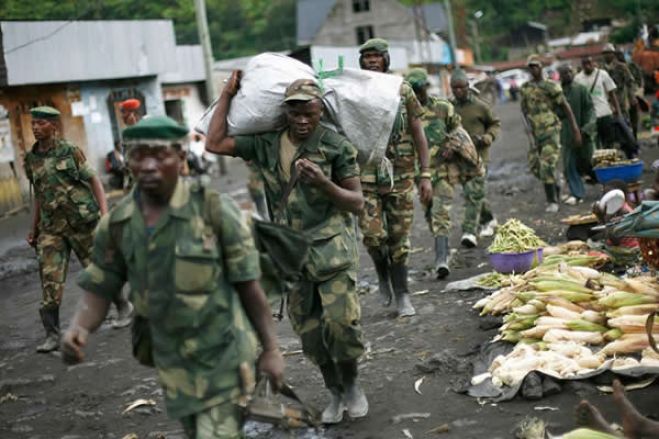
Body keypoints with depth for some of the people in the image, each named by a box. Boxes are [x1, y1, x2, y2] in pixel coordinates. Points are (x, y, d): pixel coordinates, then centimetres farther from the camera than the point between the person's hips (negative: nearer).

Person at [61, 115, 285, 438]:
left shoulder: (214, 209, -17)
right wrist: (78, 329, -20)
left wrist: (271, 349, -7)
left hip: (223, 356, -5)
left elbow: (248, 285, -11)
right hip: (172, 362, 5)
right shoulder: (116, 224, -5)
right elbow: (99, 290, 1)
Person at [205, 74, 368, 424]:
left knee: (340, 322, -13)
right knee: (309, 333, 7)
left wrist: (323, 183, -21)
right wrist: (227, 95, 7)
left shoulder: (336, 146, -5)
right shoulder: (266, 144, 6)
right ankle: (335, 394, 26)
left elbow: (357, 202, -3)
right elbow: (214, 144, 5)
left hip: (332, 247, -3)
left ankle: (352, 386, 14)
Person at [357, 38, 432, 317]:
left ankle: (402, 295, 16)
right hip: (367, 176, -1)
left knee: (400, 237, 4)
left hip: (401, 175, 1)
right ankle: (383, 275, 19)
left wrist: (426, 175, 1)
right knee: (372, 234, -11)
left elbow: (418, 134, 6)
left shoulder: (402, 90, 4)